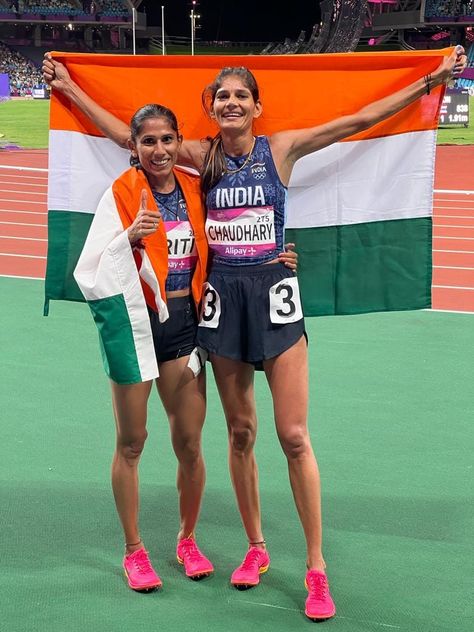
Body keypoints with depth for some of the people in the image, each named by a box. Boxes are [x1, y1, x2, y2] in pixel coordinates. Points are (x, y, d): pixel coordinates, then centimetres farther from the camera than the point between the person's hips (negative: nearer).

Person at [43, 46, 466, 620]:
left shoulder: (281, 148, -1)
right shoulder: (202, 155, 4)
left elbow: (363, 119, -2)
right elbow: (124, 133, 10)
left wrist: (433, 79, -2)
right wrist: (69, 88, 13)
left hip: (274, 294, -2)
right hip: (223, 297, 2)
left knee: (294, 436, -5)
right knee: (240, 432, 10)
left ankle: (316, 568, 5)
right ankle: (256, 547, 26)